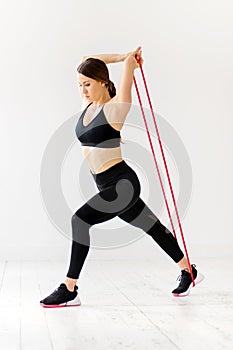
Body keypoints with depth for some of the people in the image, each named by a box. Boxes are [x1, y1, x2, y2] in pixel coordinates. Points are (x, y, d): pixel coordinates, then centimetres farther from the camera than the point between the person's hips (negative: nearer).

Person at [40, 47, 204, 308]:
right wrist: (123, 57, 13)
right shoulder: (88, 105, 7)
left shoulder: (114, 108, -13)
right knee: (153, 227, 19)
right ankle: (188, 271, 35)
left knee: (80, 220, -21)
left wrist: (132, 59, 6)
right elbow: (88, 60, 14)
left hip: (122, 182, -9)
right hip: (108, 185, 9)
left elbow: (129, 62, -16)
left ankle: (69, 290, -13)